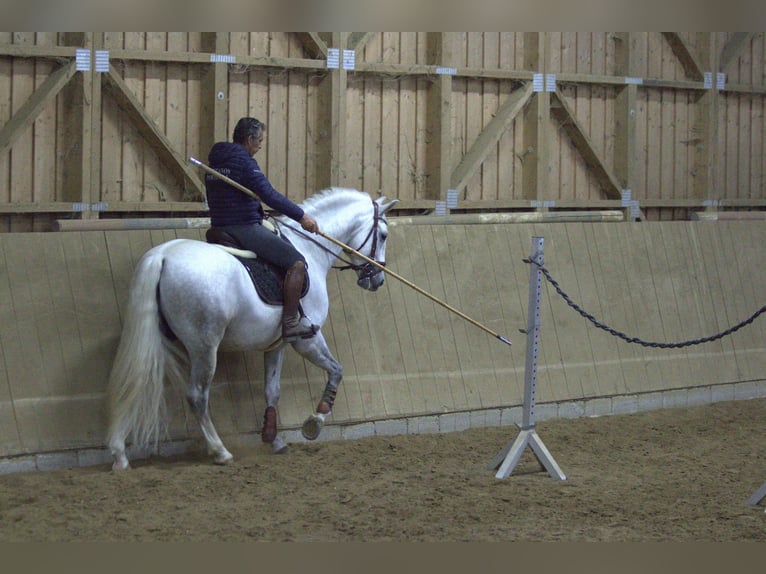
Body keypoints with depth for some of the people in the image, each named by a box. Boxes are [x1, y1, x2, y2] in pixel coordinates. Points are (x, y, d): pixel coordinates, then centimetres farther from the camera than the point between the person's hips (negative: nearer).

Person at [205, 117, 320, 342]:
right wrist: (301, 216, -20)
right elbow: (269, 195, -22)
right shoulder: (244, 161, -14)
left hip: (219, 228, 10)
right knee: (297, 262, -12)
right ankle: (290, 324, -15)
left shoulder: (215, 161, 15)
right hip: (245, 228, -10)